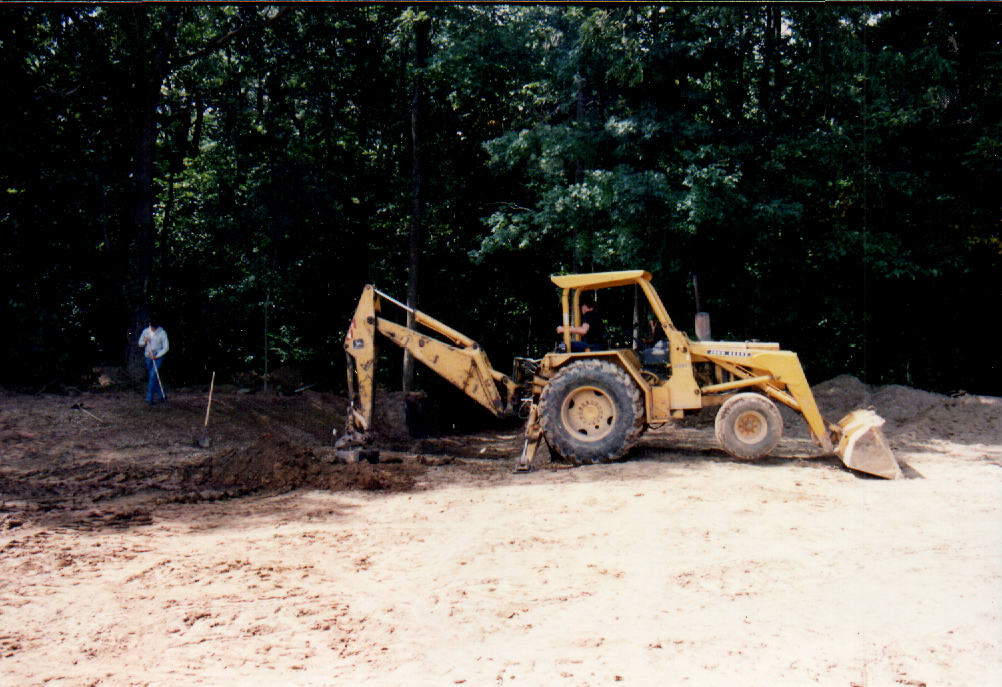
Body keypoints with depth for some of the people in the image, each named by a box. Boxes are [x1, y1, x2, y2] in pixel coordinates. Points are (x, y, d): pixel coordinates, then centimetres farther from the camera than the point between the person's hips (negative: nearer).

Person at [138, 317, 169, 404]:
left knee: (153, 376, -15)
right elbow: (140, 343, 14)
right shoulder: (145, 331, 3)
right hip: (148, 358, 5)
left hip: (158, 357, -5)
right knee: (153, 377, 7)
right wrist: (144, 342, -10)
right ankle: (162, 396, 18)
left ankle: (149, 398, -13)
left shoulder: (162, 333, -9)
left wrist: (156, 356, -16)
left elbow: (166, 347, -8)